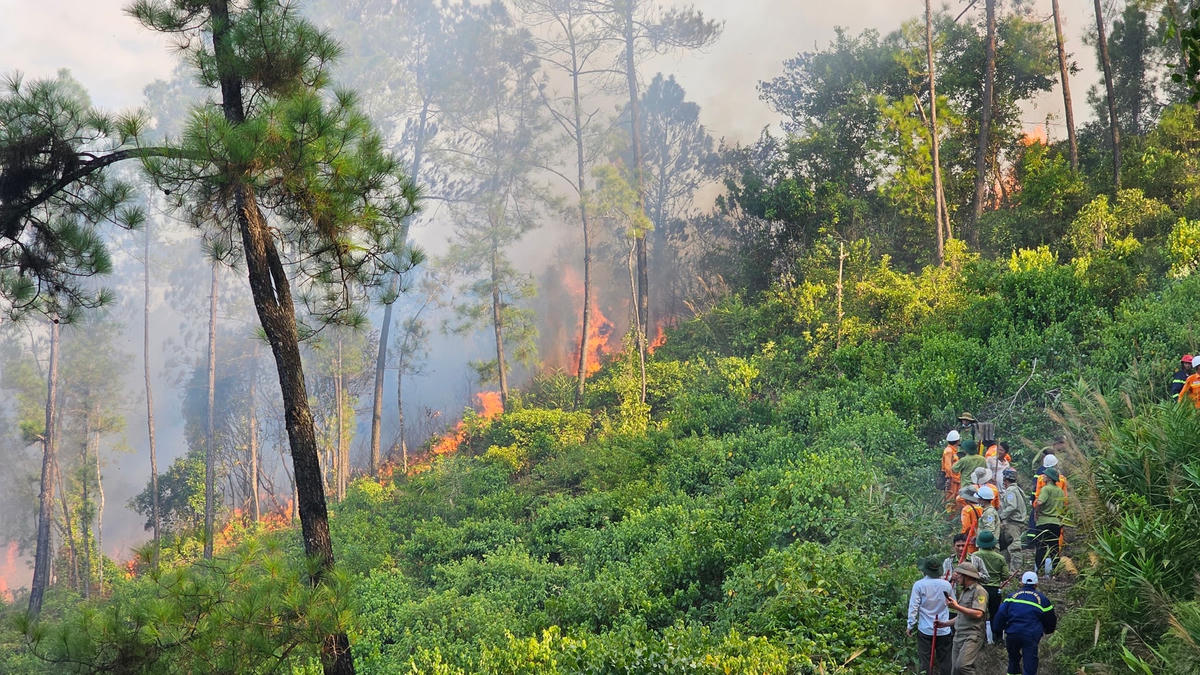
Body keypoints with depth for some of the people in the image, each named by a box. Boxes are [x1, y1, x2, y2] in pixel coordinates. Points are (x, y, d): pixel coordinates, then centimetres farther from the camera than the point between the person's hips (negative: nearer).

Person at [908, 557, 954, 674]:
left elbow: (913, 607, -9)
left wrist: (910, 625, 0)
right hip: (944, 630, 2)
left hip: (925, 630, -2)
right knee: (945, 661, 11)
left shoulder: (919, 584, -10)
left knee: (925, 661, 4)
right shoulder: (947, 584, -1)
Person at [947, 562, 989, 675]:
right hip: (958, 636, 9)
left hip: (972, 636, -9)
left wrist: (957, 607, -16)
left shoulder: (979, 591, -6)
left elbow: (978, 614, -18)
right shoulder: (964, 592, 22)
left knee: (962, 666, -24)